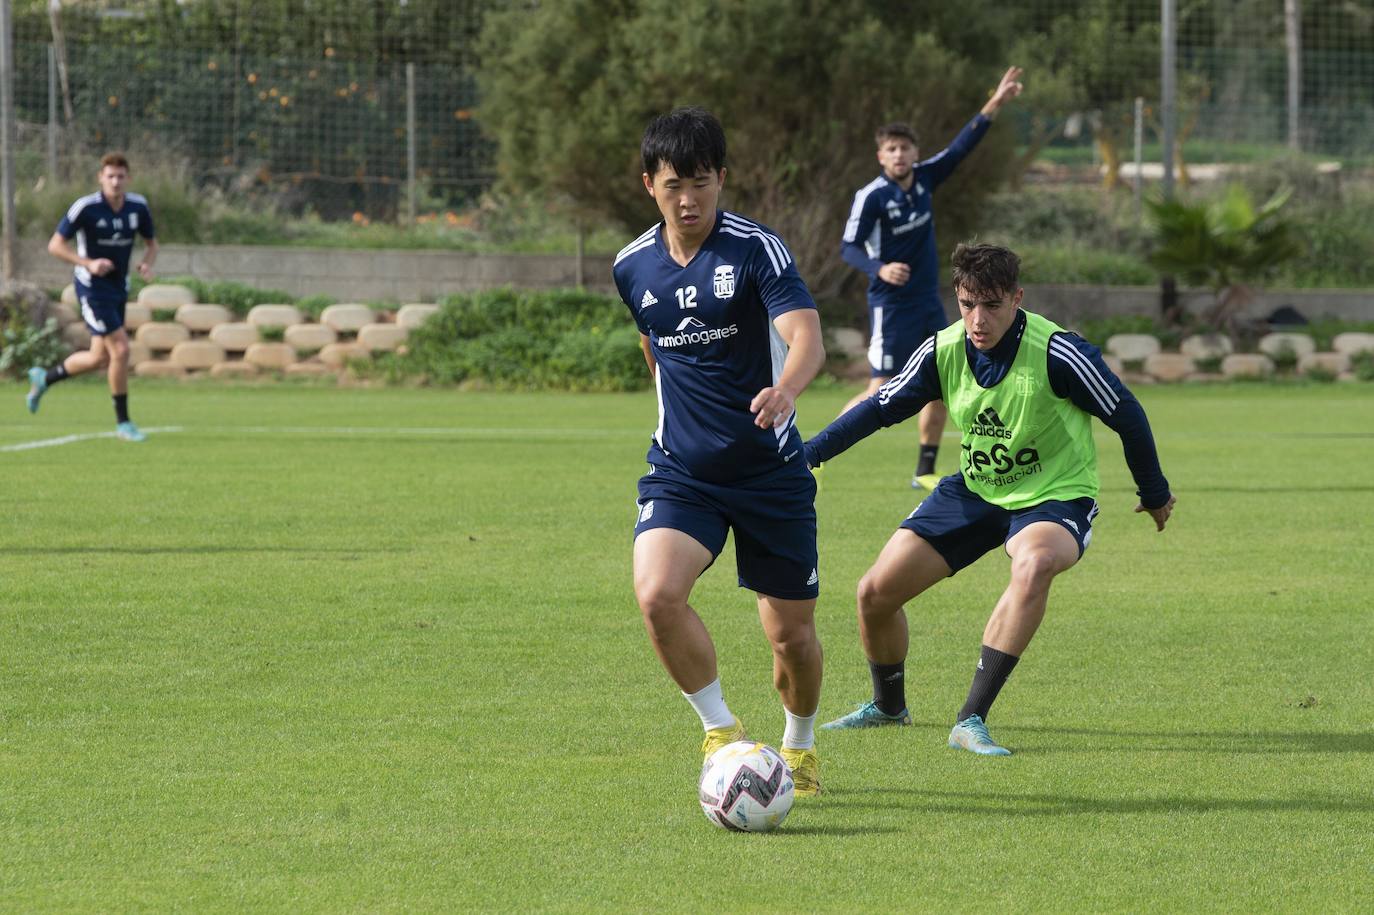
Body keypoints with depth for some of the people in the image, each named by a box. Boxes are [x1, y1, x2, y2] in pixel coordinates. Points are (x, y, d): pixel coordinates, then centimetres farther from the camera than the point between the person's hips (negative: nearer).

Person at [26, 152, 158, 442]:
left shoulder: (138, 206, -1)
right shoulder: (86, 207, -17)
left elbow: (151, 242, 13)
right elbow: (55, 245, -12)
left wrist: (147, 264, -10)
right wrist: (88, 263, -26)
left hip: (119, 288, 7)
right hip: (93, 288, -7)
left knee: (100, 359, 13)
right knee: (120, 350, -16)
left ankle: (44, 378, 39)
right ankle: (123, 422, -4)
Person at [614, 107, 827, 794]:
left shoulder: (756, 249, -11)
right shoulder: (633, 267, 3)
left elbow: (807, 336, -25)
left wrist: (783, 390, -46)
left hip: (770, 469, -2)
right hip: (680, 472, 2)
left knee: (791, 630, 4)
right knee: (657, 594, -24)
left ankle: (799, 747, 34)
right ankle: (721, 730, -5)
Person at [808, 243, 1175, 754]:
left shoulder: (1056, 353, -24)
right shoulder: (942, 352, -10)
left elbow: (1125, 415, -10)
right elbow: (880, 409, 6)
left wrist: (1155, 495, 3)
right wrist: (806, 454, 0)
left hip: (1053, 498, -5)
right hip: (974, 493, 5)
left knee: (1034, 563, -40)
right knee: (876, 593, -1)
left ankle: (971, 721, -37)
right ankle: (888, 706, 31)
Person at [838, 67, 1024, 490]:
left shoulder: (924, 178, 3)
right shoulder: (871, 196, -14)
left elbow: (960, 147, 3)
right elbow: (849, 248, -15)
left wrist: (995, 105, -4)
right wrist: (880, 269, -34)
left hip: (928, 303, 7)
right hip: (892, 306, -7)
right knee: (880, 393, -12)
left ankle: (925, 471, 16)